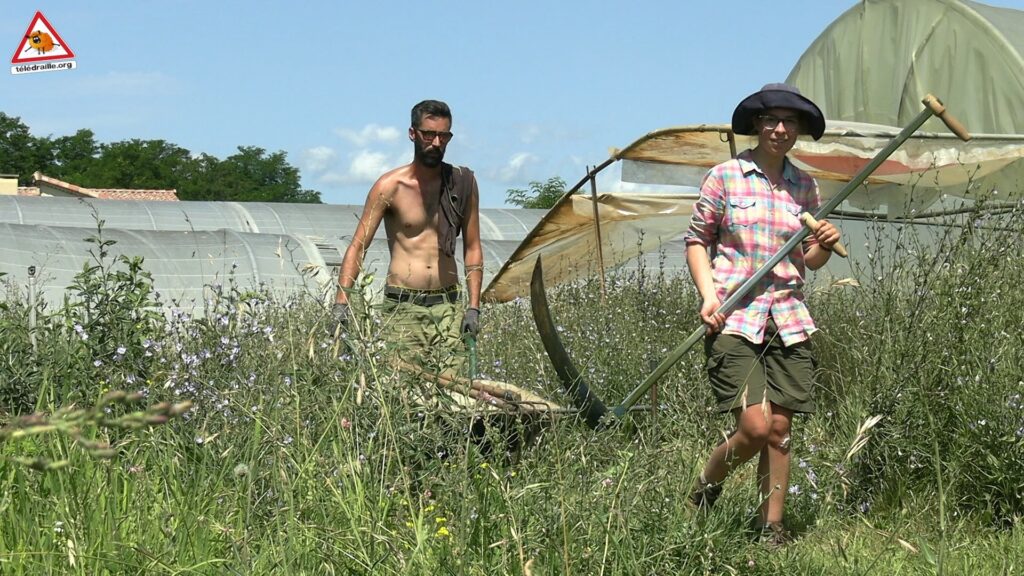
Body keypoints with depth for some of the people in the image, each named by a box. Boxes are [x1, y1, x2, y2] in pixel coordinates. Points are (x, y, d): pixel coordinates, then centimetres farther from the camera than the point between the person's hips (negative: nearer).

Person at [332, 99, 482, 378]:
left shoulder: (462, 183, 8)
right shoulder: (390, 186, -1)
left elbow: (472, 248, 12)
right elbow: (357, 246, -3)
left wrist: (473, 307, 4)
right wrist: (341, 301, -15)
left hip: (448, 304, 2)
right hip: (402, 306, -2)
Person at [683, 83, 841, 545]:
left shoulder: (804, 186, 12)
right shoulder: (724, 176, 1)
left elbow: (810, 261, 18)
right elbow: (697, 239, 5)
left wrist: (824, 245, -5)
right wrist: (708, 295, -9)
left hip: (789, 320, 4)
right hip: (734, 319, -4)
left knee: (780, 429, 3)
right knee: (754, 426, -12)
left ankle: (771, 523, 15)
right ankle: (704, 486, 16)